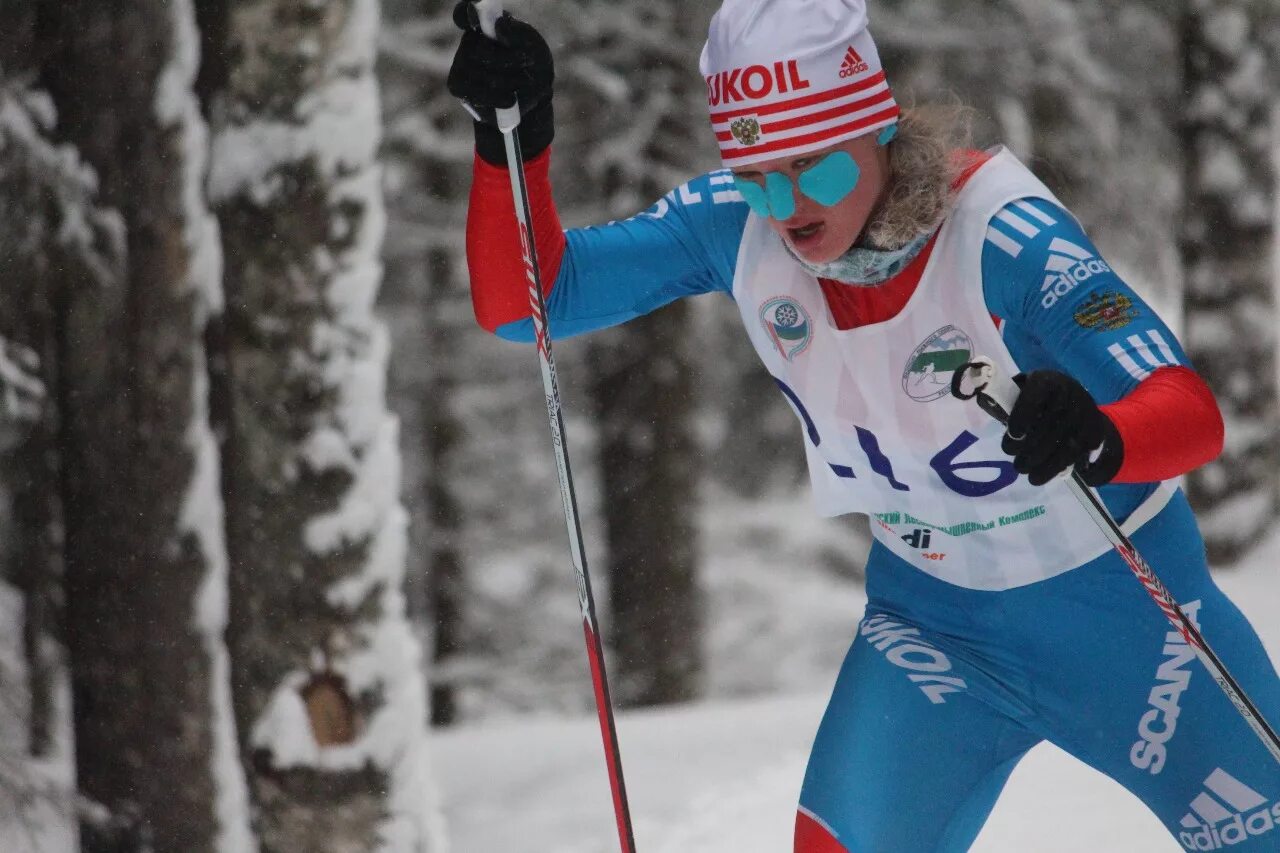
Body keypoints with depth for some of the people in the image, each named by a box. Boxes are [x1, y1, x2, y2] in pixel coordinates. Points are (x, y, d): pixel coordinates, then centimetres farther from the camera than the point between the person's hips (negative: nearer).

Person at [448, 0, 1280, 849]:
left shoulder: (998, 230, -31)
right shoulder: (736, 223, -18)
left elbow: (1193, 413, -38)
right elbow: (524, 299, -12)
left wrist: (1099, 435, -60)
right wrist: (514, 144, -29)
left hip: (1118, 602, -3)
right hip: (930, 614, 3)